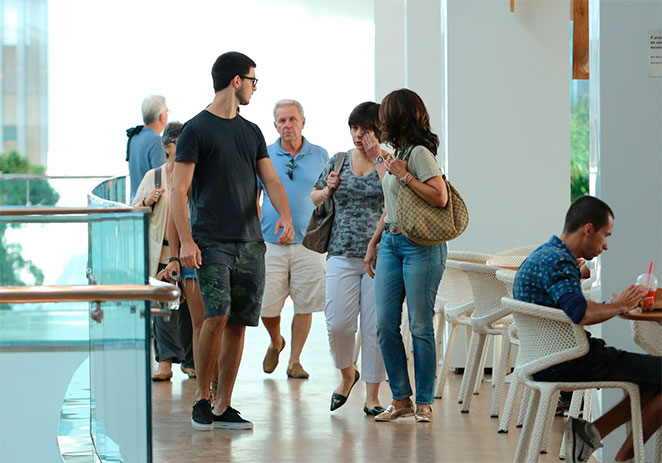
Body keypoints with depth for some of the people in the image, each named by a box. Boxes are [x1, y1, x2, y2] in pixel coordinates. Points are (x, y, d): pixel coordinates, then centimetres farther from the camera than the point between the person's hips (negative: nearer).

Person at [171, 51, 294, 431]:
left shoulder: (251, 132, 18)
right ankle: (202, 397, -3)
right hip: (212, 241, -6)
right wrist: (186, 240, -16)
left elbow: (271, 180, 12)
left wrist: (285, 215, -8)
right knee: (217, 315, -18)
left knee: (239, 324, 4)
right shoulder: (197, 129, -2)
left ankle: (224, 407, 10)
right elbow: (179, 191, -6)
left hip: (251, 242, 6)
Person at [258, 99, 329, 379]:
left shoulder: (320, 156, 6)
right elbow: (252, 199, 10)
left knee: (304, 305, 0)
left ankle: (294, 360, 12)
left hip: (308, 243, 0)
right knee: (266, 306, -1)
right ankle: (276, 342, 28)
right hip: (271, 244, 0)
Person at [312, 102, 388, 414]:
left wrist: (377, 158, -14)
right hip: (342, 255, 2)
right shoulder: (339, 161, 12)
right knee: (338, 324, -7)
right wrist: (328, 190, 3)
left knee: (375, 326, -2)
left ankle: (372, 396, 8)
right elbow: (314, 198, 25)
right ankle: (347, 374, 22)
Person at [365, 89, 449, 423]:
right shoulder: (397, 154, 17)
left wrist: (405, 175, -15)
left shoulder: (419, 153, -9)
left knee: (419, 326, -4)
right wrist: (373, 243, 24)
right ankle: (401, 398, 11)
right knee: (385, 325, 3)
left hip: (420, 245, -8)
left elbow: (440, 198, -20)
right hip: (391, 243, 9)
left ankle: (425, 402, 3)